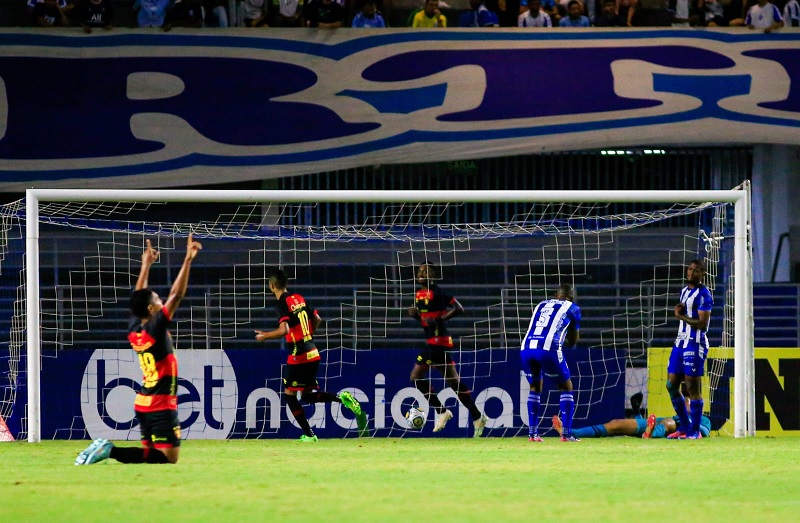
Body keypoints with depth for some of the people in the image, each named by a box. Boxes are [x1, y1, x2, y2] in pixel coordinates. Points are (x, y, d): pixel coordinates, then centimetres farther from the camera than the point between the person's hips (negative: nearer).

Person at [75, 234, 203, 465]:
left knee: (151, 453, 14)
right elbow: (176, 295, -19)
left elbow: (139, 297, 18)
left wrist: (146, 265, 25)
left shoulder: (134, 330, 3)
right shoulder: (156, 329, -16)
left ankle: (104, 448, -5)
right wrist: (188, 260, -16)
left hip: (143, 404, 8)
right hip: (162, 406, -8)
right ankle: (112, 452, -22)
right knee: (168, 457, -10)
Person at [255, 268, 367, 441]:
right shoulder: (299, 298, 11)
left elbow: (284, 330, -26)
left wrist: (265, 335, -10)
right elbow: (317, 320, 18)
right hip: (313, 353, 8)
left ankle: (309, 434, 1)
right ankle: (342, 398, -6)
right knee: (307, 395, 15)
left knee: (289, 394, 5)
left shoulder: (282, 304, -13)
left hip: (298, 356, -8)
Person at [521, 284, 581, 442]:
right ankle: (566, 433, 5)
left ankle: (532, 433, 18)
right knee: (566, 387, 14)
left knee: (535, 387, 25)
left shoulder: (541, 305, 29)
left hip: (526, 350, 4)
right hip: (548, 350, -4)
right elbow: (573, 340, 25)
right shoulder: (572, 308, 18)